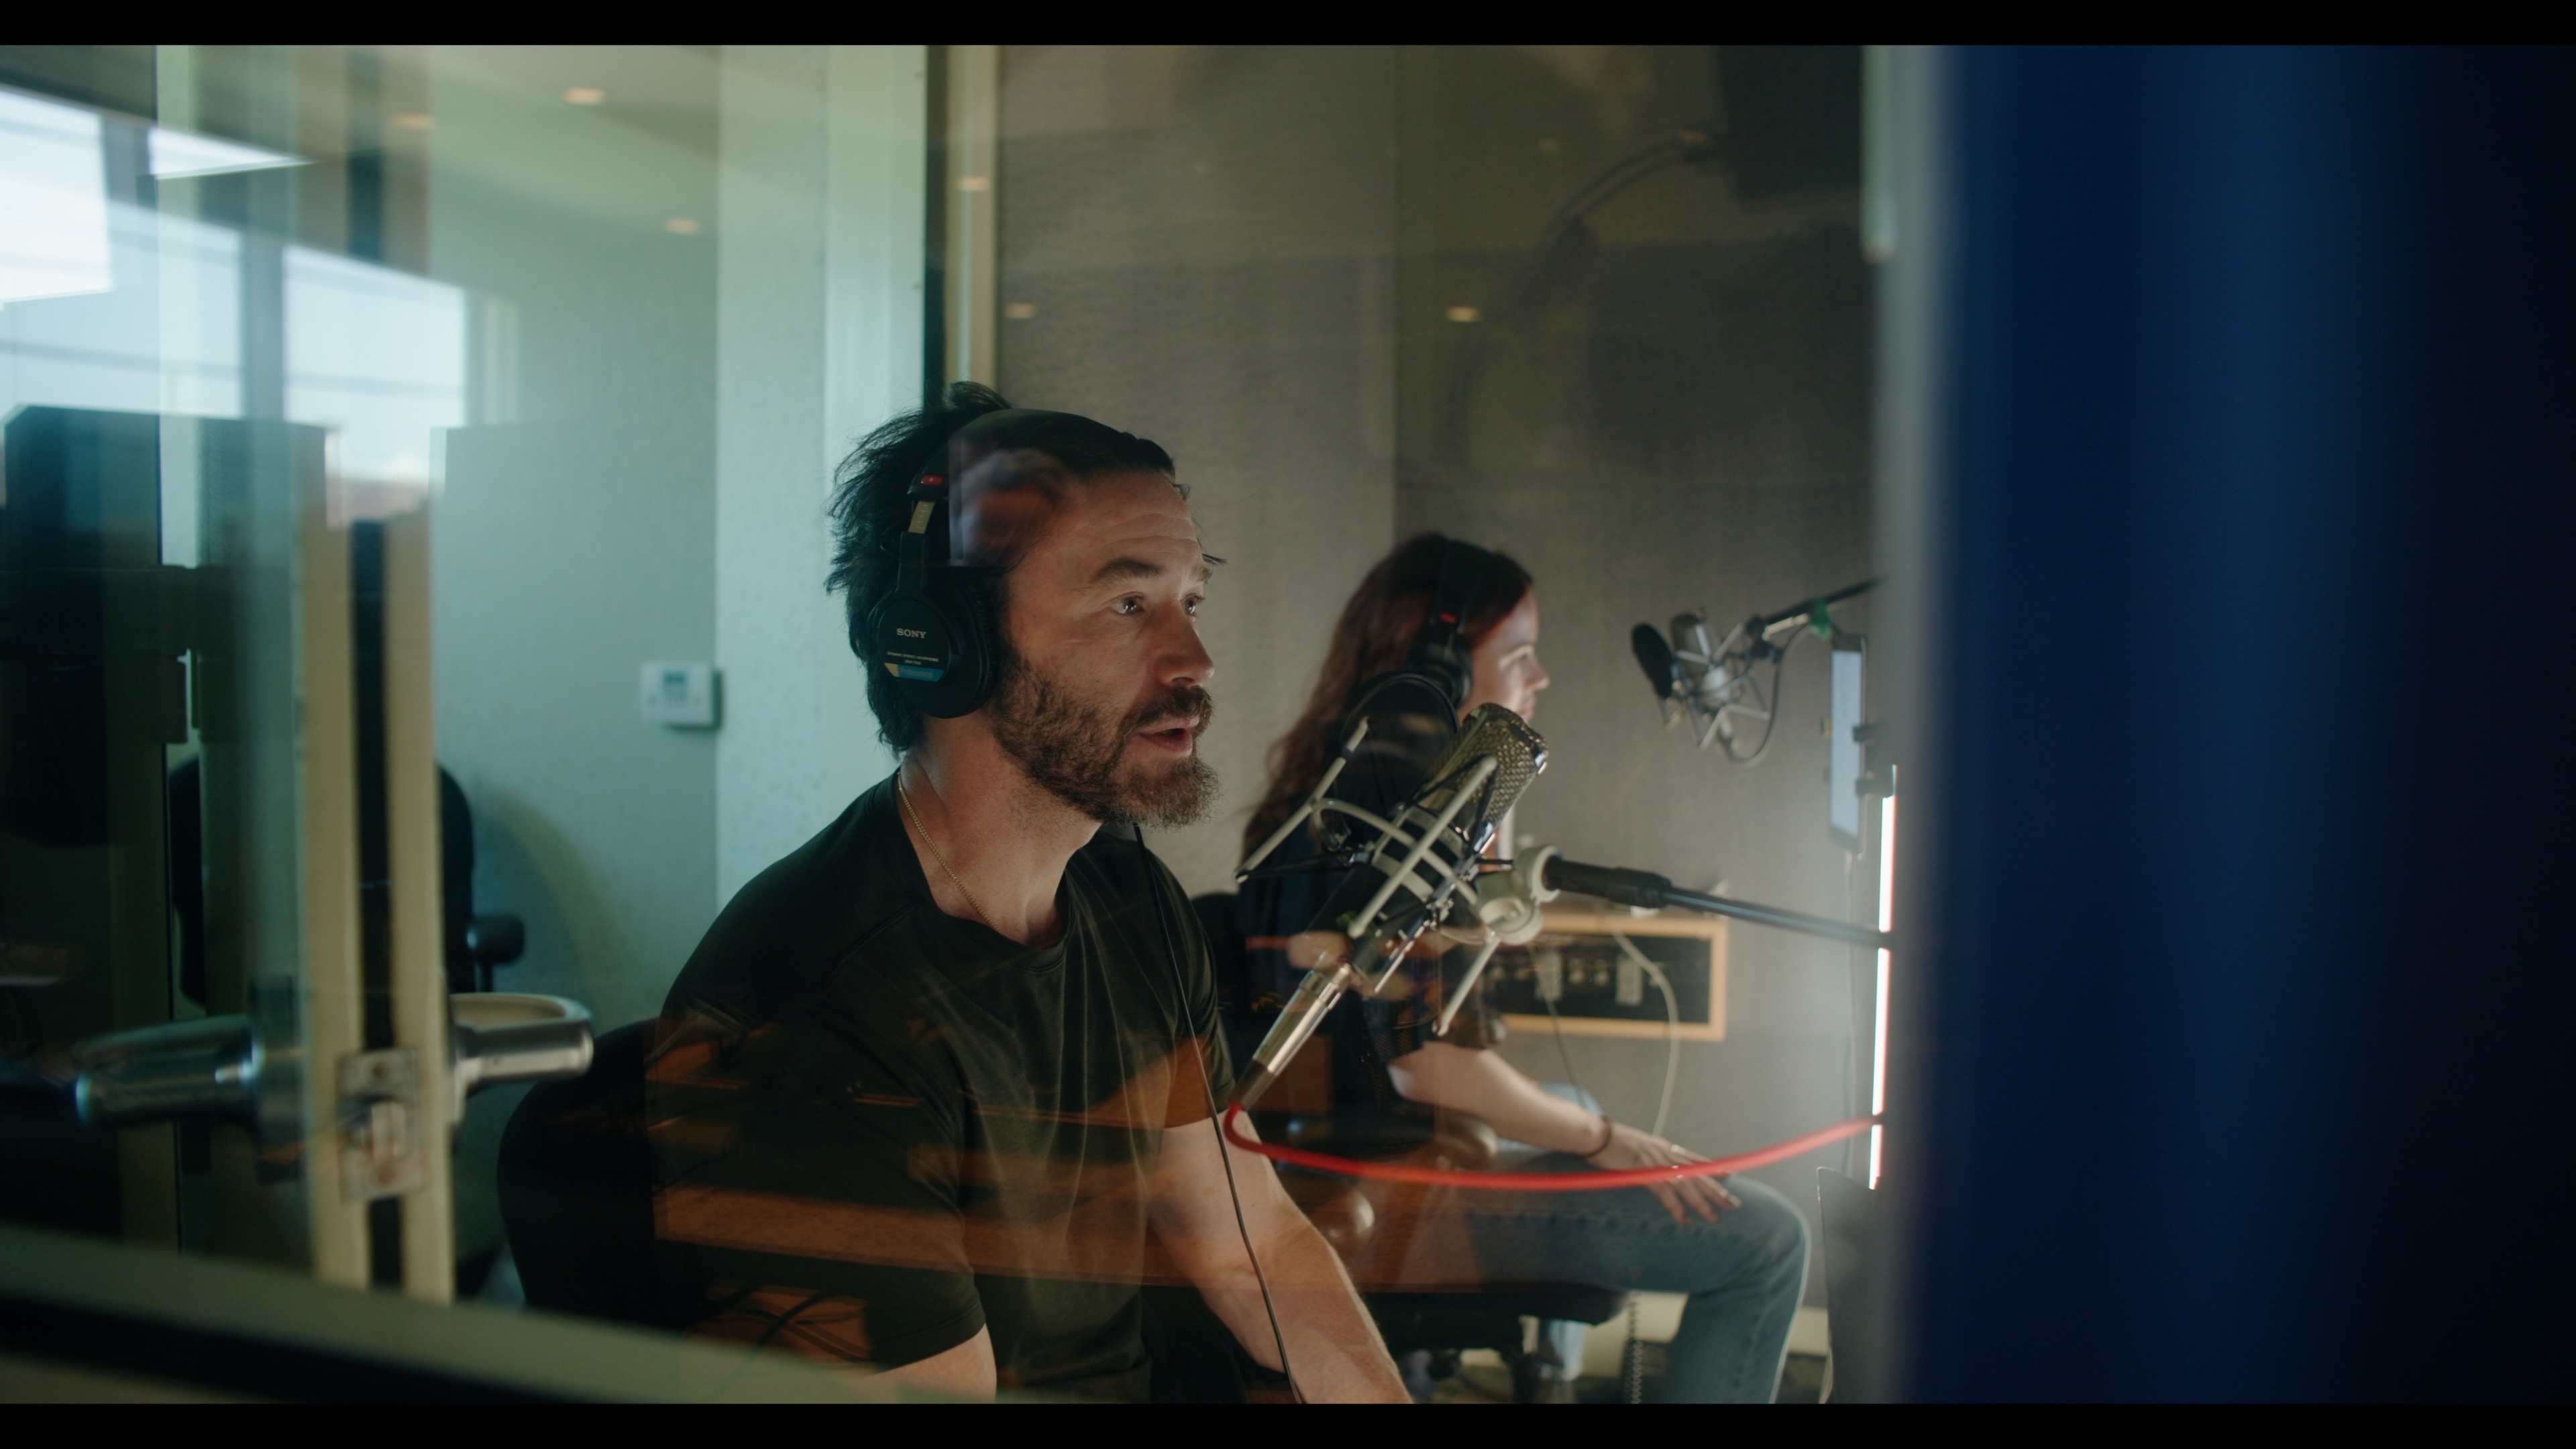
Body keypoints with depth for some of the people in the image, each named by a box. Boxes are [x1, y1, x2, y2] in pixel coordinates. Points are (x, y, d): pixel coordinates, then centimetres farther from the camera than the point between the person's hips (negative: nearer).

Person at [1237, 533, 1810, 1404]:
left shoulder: (1328, 780, 11)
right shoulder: (1394, 797, -20)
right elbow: (1428, 1062, -24)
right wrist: (1606, 1140, -13)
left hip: (1337, 1140, 11)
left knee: (1572, 1105, 37)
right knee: (1767, 1241, -6)